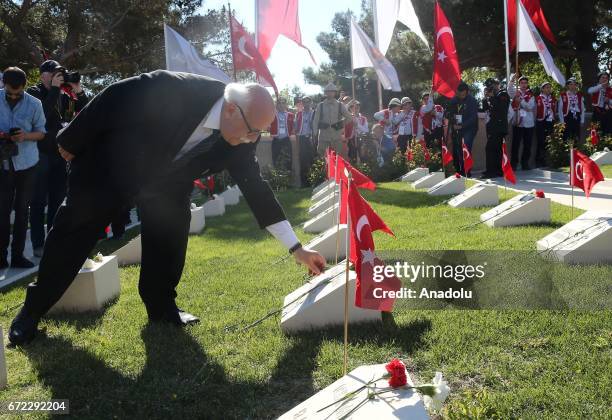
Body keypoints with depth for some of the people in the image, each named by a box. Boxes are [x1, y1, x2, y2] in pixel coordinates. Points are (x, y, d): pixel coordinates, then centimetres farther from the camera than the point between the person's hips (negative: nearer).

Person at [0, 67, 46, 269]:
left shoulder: (34, 104, -3)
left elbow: (41, 132, 3)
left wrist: (26, 135, -18)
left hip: (26, 163, 0)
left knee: (22, 210, 6)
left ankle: (18, 255, 13)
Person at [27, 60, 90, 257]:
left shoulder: (64, 95, 11)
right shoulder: (34, 92, -5)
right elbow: (43, 113, -22)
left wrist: (78, 91, -4)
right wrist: (55, 88, -19)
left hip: (60, 153, 6)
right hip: (41, 153, -6)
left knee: (57, 199, 12)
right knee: (39, 201, -1)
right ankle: (38, 245, 4)